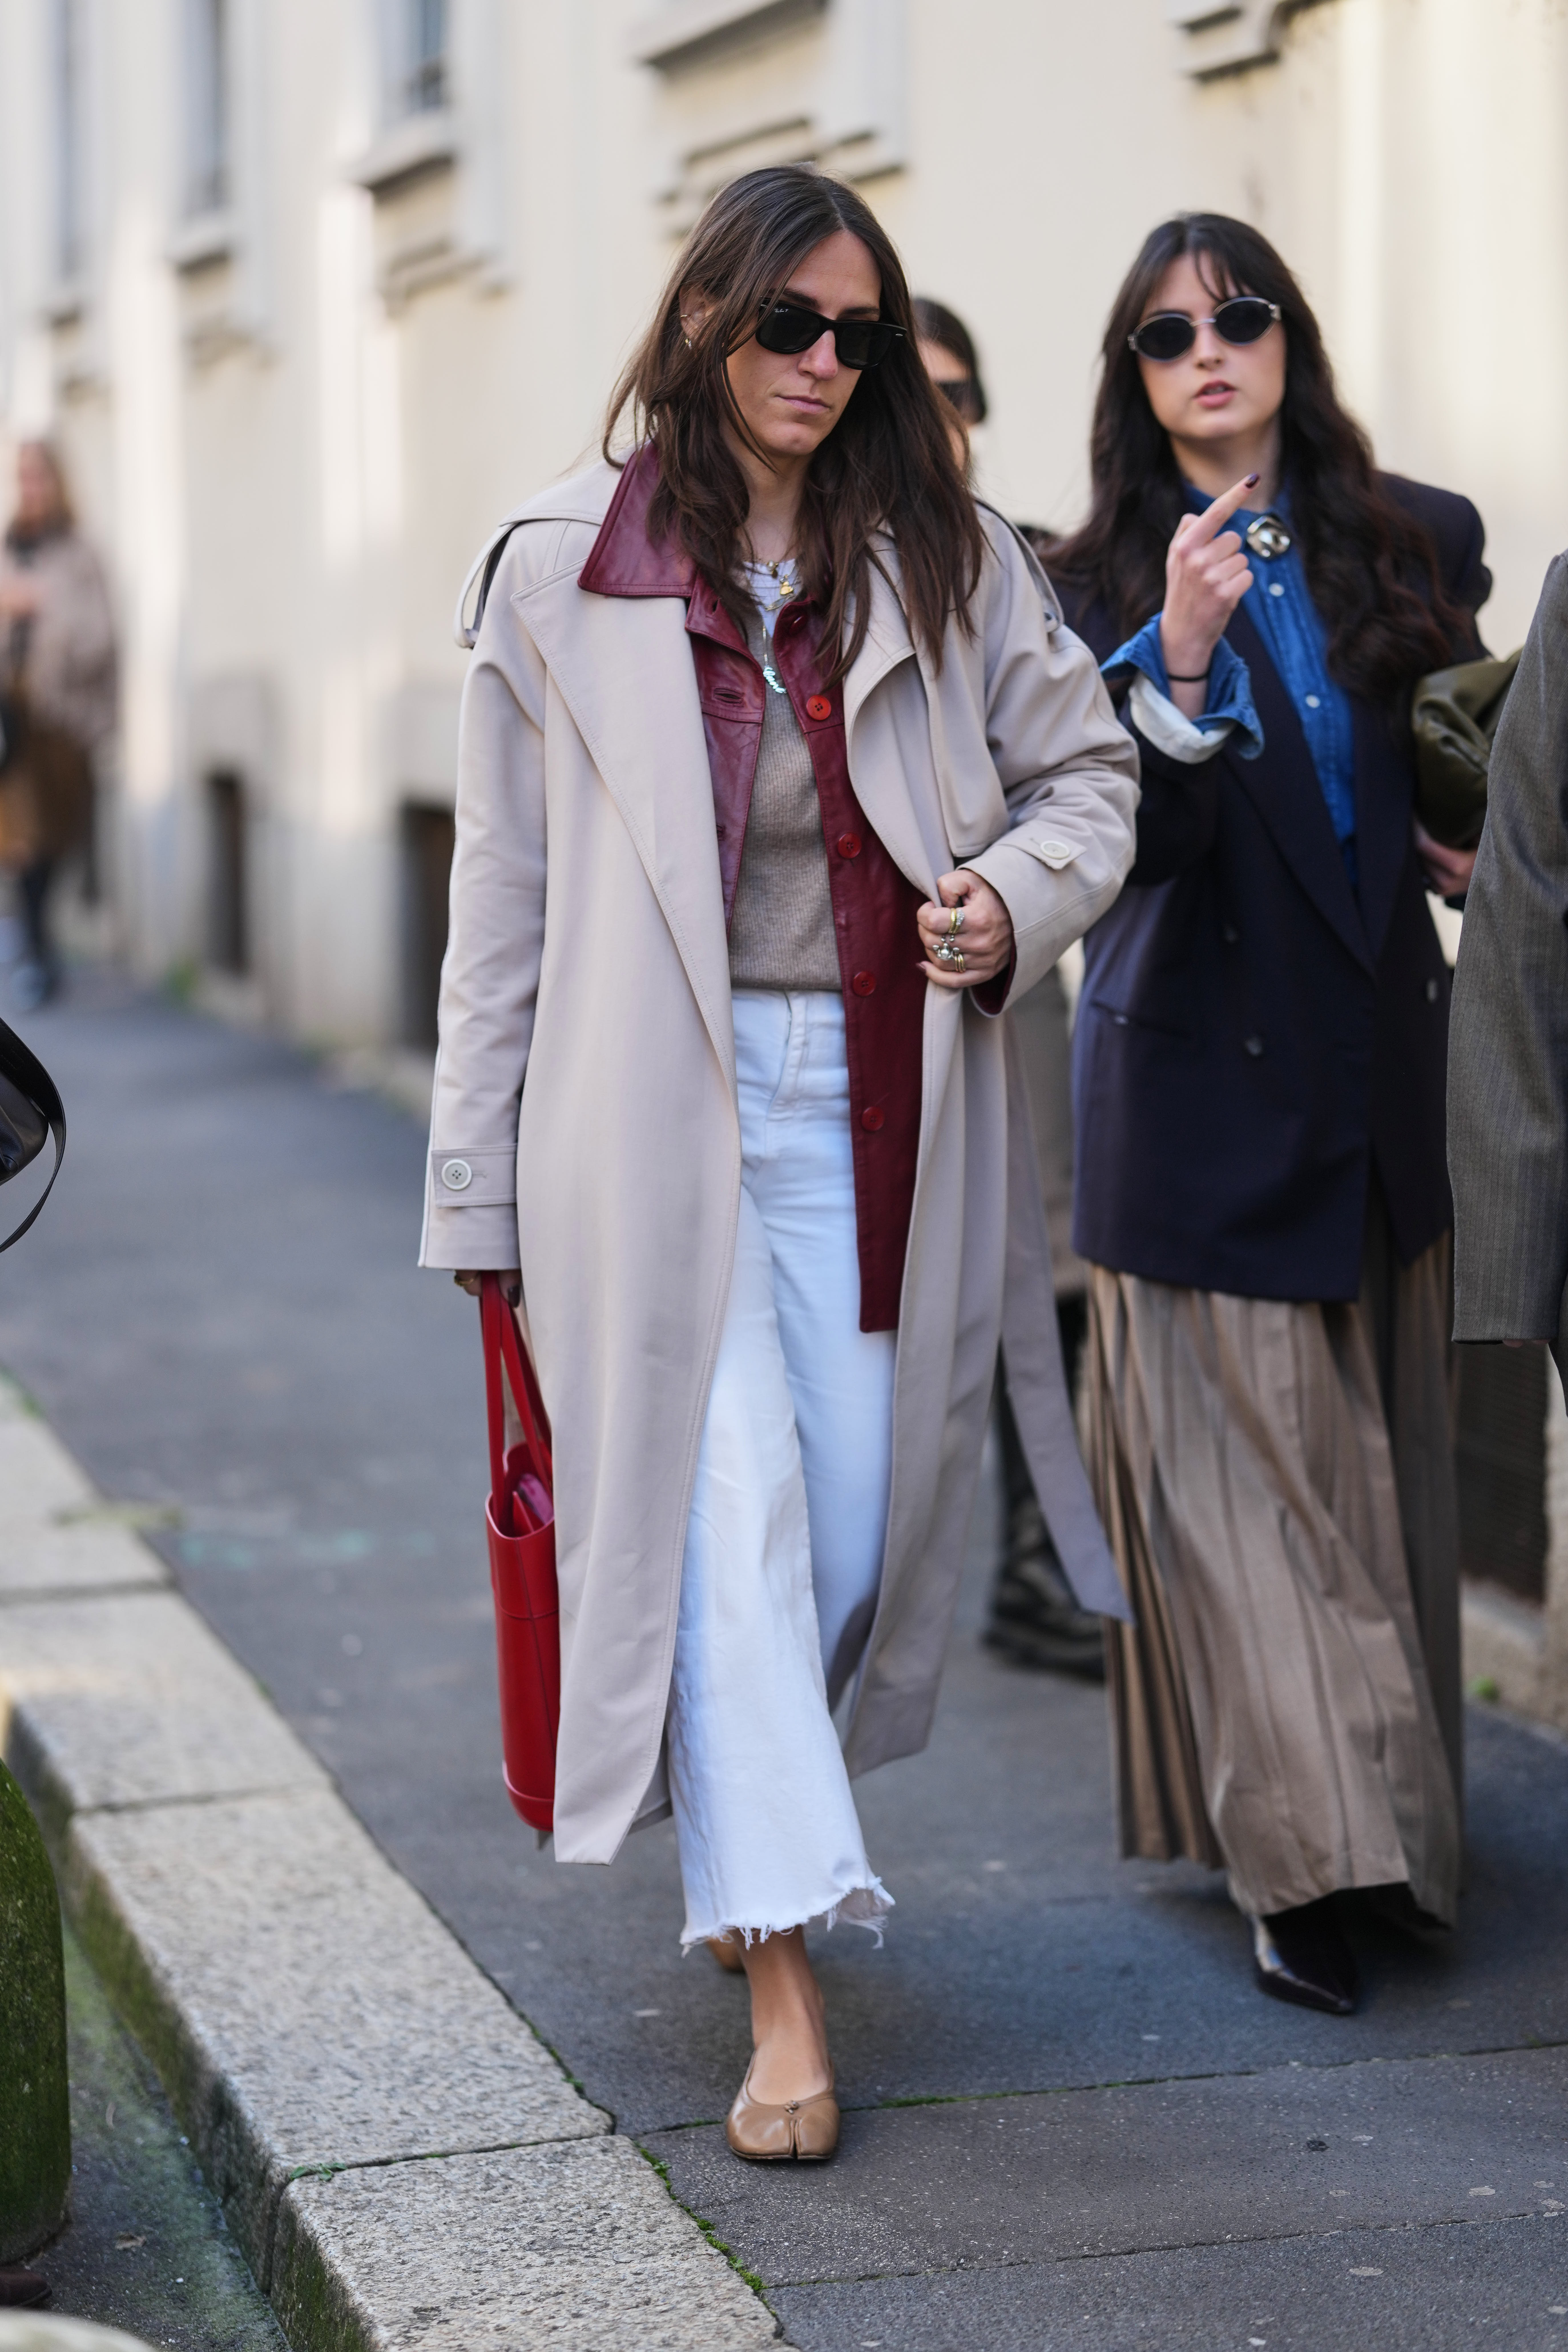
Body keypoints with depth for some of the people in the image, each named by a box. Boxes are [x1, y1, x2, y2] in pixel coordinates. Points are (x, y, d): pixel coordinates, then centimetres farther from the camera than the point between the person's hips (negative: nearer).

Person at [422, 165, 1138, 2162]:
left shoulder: (946, 562, 8)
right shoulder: (561, 572, 4)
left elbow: (1088, 771, 17)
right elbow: (505, 894, 5)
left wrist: (1018, 897, -7)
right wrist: (482, 1191, 4)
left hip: (868, 1113, 3)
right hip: (655, 1113, -2)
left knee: (856, 1531, 6)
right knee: (731, 1519, -10)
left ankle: (737, 1822, 35)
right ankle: (782, 1989, -8)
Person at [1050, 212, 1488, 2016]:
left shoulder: (1417, 547, 6)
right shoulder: (1106, 584, -2)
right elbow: (1132, 842, -13)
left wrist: (1478, 853, -3)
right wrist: (1182, 658, -27)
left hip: (1380, 1072, 3)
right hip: (1204, 1082, -3)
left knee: (1380, 1452, 10)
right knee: (1240, 1472, -4)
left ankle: (1394, 1817, 23)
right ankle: (1303, 1860, -2)